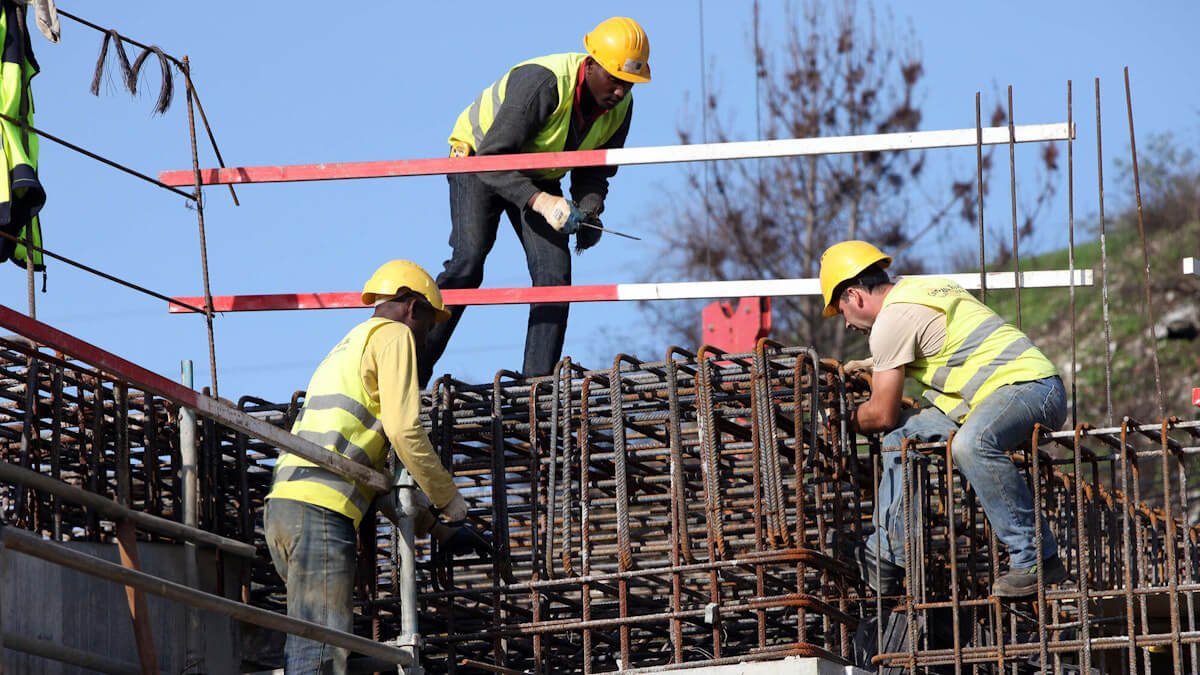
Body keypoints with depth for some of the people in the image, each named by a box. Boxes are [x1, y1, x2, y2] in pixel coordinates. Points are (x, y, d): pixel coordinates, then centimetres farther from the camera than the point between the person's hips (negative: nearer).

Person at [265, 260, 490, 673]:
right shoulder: (393, 334, 5)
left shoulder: (349, 346, 33)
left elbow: (376, 469, 34)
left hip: (284, 504, 9)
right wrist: (451, 502, 2)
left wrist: (437, 527, 34)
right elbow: (404, 432, -9)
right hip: (320, 509, -9)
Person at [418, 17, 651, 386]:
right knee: (467, 262, -22)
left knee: (554, 272, -10)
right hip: (479, 160, -6)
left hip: (539, 176, 6)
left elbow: (595, 169, -1)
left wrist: (588, 209, -22)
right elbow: (494, 155, -35)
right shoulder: (541, 82, -36)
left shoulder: (619, 106, -13)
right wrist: (539, 201, -46)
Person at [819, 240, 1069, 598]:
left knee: (970, 443, -38)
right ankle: (888, 554, 14)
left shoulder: (891, 320, -9)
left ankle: (1036, 558, -34)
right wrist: (875, 367, 50)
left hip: (1028, 386, -11)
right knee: (903, 432, 14)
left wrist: (847, 420, 16)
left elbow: (882, 415, -4)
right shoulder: (919, 288, 20)